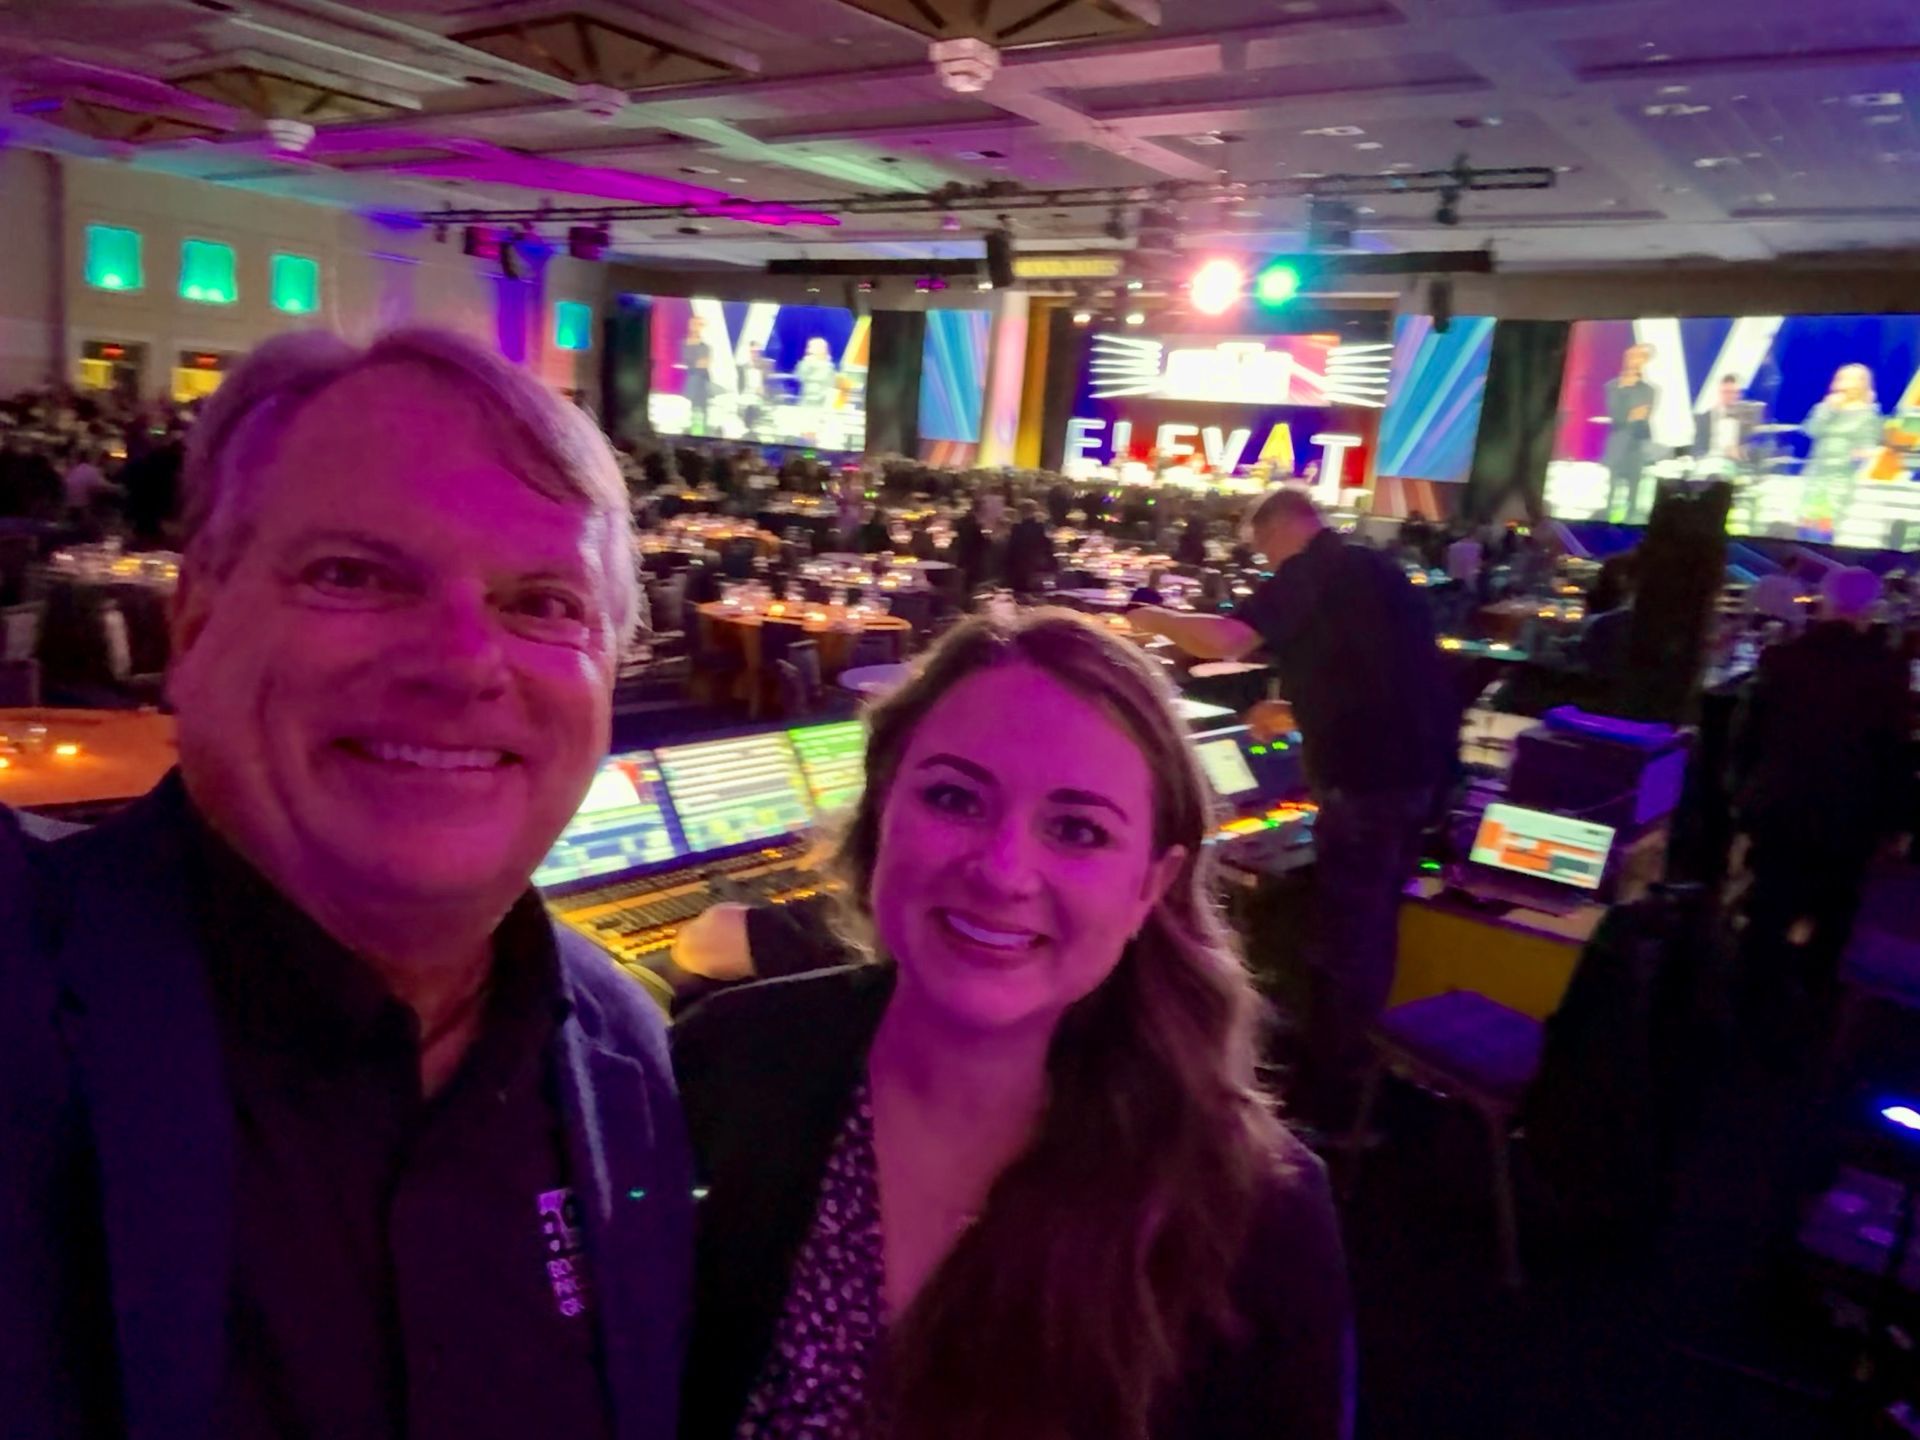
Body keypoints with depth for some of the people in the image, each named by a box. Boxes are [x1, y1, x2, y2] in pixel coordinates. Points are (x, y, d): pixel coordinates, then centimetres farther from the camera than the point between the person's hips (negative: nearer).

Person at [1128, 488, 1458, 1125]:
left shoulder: (1309, 573, -9)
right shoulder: (1376, 568, 18)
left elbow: (1226, 640, -24)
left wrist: (1153, 619, -8)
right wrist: (1301, 714, 26)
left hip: (1369, 776, -9)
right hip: (1422, 764, 9)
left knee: (1345, 935, 2)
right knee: (1373, 923, 20)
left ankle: (1329, 1096, 15)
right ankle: (1356, 1067, 33)